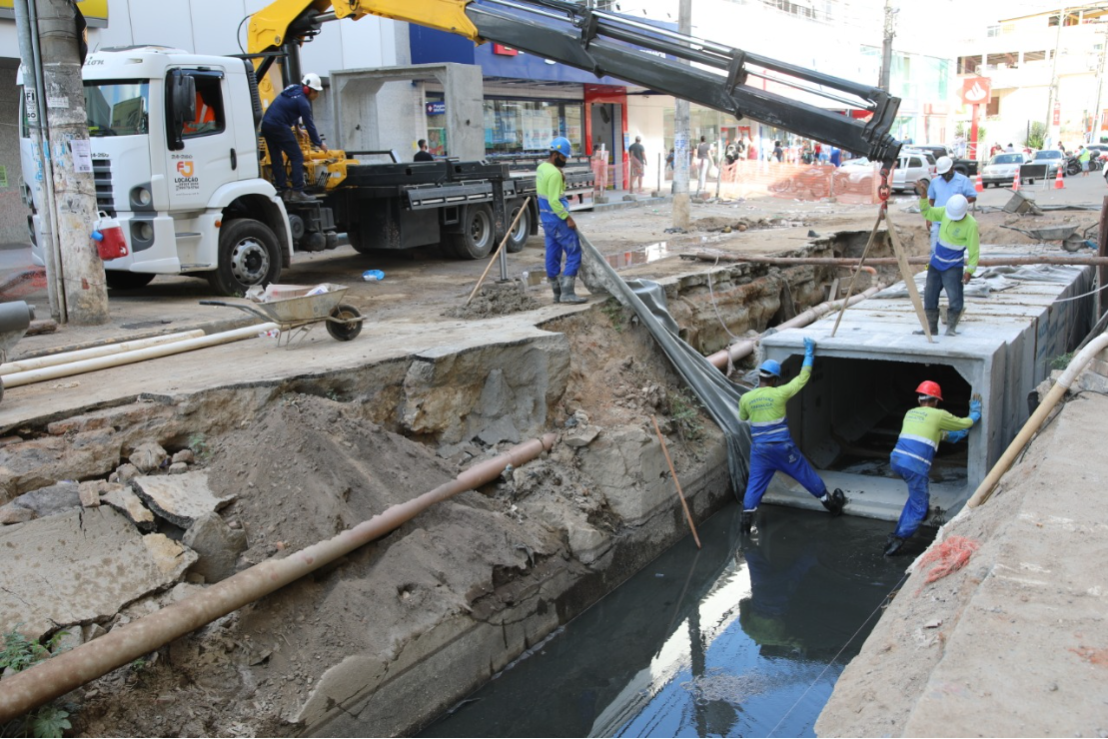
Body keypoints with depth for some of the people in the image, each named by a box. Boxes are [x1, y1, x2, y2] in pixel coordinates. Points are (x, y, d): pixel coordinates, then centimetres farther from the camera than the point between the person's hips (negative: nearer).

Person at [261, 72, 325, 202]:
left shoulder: (292, 89, 14)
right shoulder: (302, 101, -10)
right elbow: (309, 124, -8)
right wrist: (318, 143, 0)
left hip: (266, 125, 9)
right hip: (279, 127, -9)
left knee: (276, 159, 11)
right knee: (297, 157, -4)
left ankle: (283, 191, 14)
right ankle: (297, 192, -10)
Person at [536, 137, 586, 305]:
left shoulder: (541, 168, 11)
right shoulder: (554, 173, -20)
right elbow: (554, 201, -24)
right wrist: (567, 218, -20)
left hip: (547, 219, 10)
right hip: (557, 220, -10)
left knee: (553, 255, 11)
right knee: (574, 253, -6)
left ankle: (557, 293, 16)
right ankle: (567, 293, -10)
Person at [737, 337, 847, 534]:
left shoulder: (745, 398, -5)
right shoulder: (779, 393, -13)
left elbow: (742, 418, 15)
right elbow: (803, 378, -4)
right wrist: (809, 353, 5)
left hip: (760, 449, 2)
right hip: (782, 447, -1)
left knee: (755, 483, 10)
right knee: (806, 474, 14)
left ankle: (747, 514, -2)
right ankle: (830, 502, 30)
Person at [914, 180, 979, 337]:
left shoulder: (971, 224, -19)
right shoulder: (945, 211, -3)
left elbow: (974, 250, -16)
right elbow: (928, 213, 11)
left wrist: (969, 270, -17)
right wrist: (923, 196, -2)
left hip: (953, 267, -6)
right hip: (936, 263, 6)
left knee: (955, 299, -12)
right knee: (930, 296, 9)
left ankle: (951, 328, 1)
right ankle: (931, 327, 17)